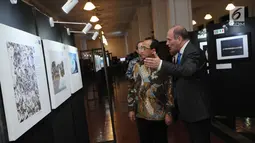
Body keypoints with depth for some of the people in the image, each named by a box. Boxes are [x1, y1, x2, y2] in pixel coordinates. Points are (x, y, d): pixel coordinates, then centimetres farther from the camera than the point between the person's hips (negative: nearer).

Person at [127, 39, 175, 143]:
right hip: (141, 114, 4)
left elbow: (169, 91, -8)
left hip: (159, 115, -3)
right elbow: (132, 89, 7)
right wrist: (131, 109, 5)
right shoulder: (137, 66, 3)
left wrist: (169, 112, -7)